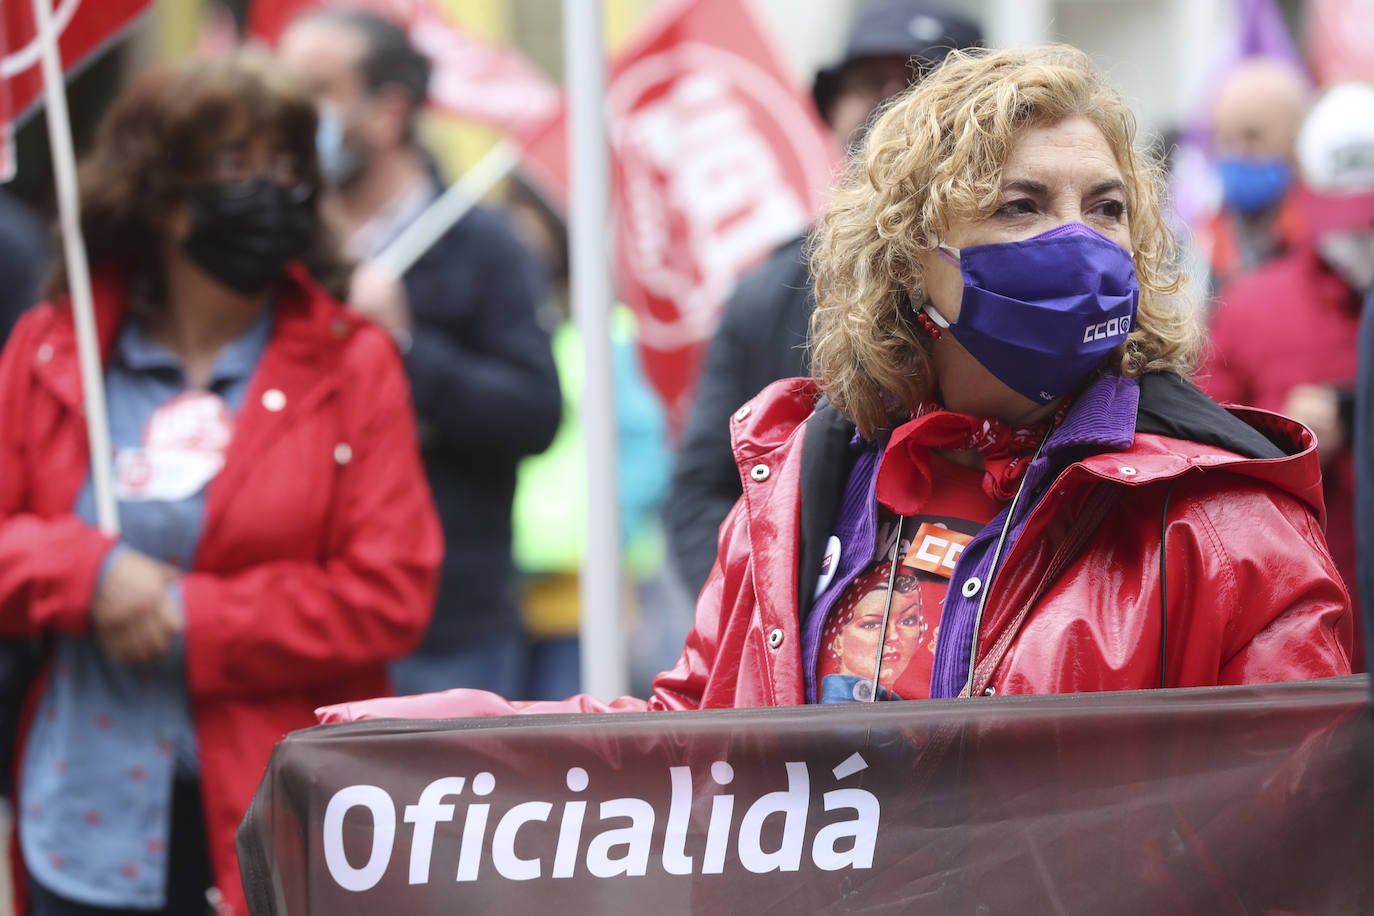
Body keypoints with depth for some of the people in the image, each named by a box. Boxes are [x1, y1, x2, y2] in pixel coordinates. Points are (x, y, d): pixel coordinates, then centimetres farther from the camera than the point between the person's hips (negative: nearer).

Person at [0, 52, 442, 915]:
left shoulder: (352, 364, 2)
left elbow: (392, 595, -5)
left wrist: (189, 620, -10)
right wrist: (89, 572, -13)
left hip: (282, 829, -2)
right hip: (90, 830, 2)